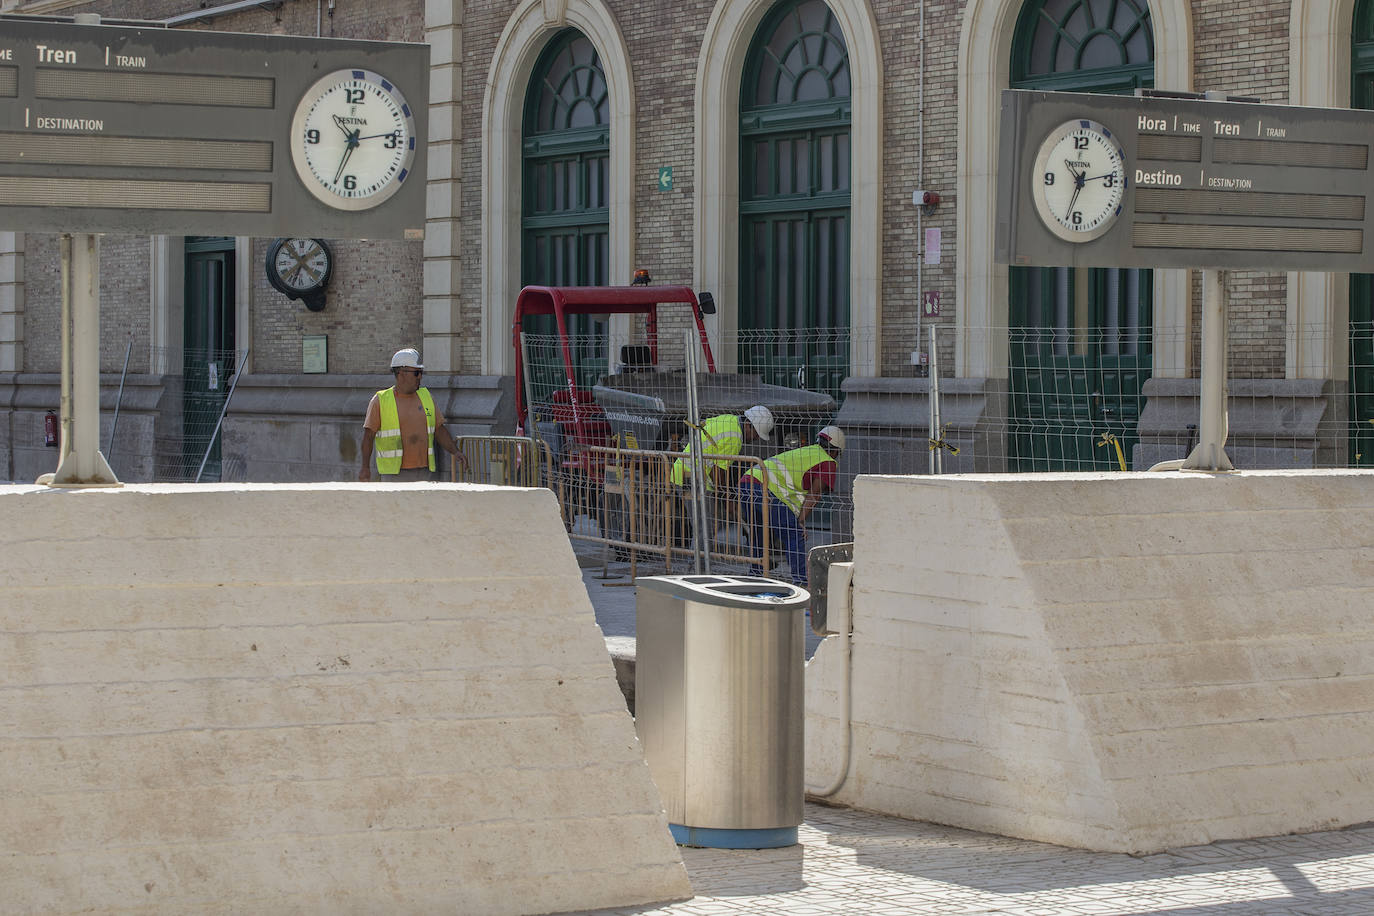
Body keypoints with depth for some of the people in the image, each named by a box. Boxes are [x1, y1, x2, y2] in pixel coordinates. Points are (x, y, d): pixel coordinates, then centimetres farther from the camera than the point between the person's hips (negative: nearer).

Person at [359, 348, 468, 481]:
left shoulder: (425, 396, 13)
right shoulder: (380, 400, 0)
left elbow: (440, 430, 16)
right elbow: (369, 435, -2)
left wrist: (455, 452, 1)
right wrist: (365, 467, -10)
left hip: (425, 474, 4)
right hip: (395, 474, -4)